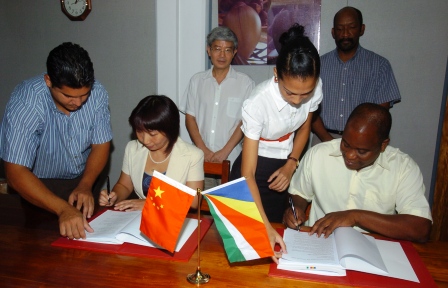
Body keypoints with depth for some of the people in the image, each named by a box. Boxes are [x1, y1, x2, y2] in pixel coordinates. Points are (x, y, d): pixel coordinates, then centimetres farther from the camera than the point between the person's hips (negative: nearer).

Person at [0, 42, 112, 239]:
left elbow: (101, 144, -7)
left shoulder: (97, 93, -18)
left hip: (85, 180, 3)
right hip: (40, 186, -2)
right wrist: (63, 209, -43)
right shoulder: (25, 103, -27)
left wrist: (86, 185, -23)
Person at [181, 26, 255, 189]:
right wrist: (203, 149, -4)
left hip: (231, 159, -2)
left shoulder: (245, 83, -1)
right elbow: (190, 118, 7)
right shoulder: (197, 80, 8)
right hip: (201, 157, 2)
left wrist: (224, 152, -10)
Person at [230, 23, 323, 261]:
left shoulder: (314, 88, -18)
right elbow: (248, 173, -29)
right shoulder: (257, 103, -32)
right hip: (257, 166, -4)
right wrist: (266, 227, -36)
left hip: (286, 166, 4)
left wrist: (291, 165, -9)